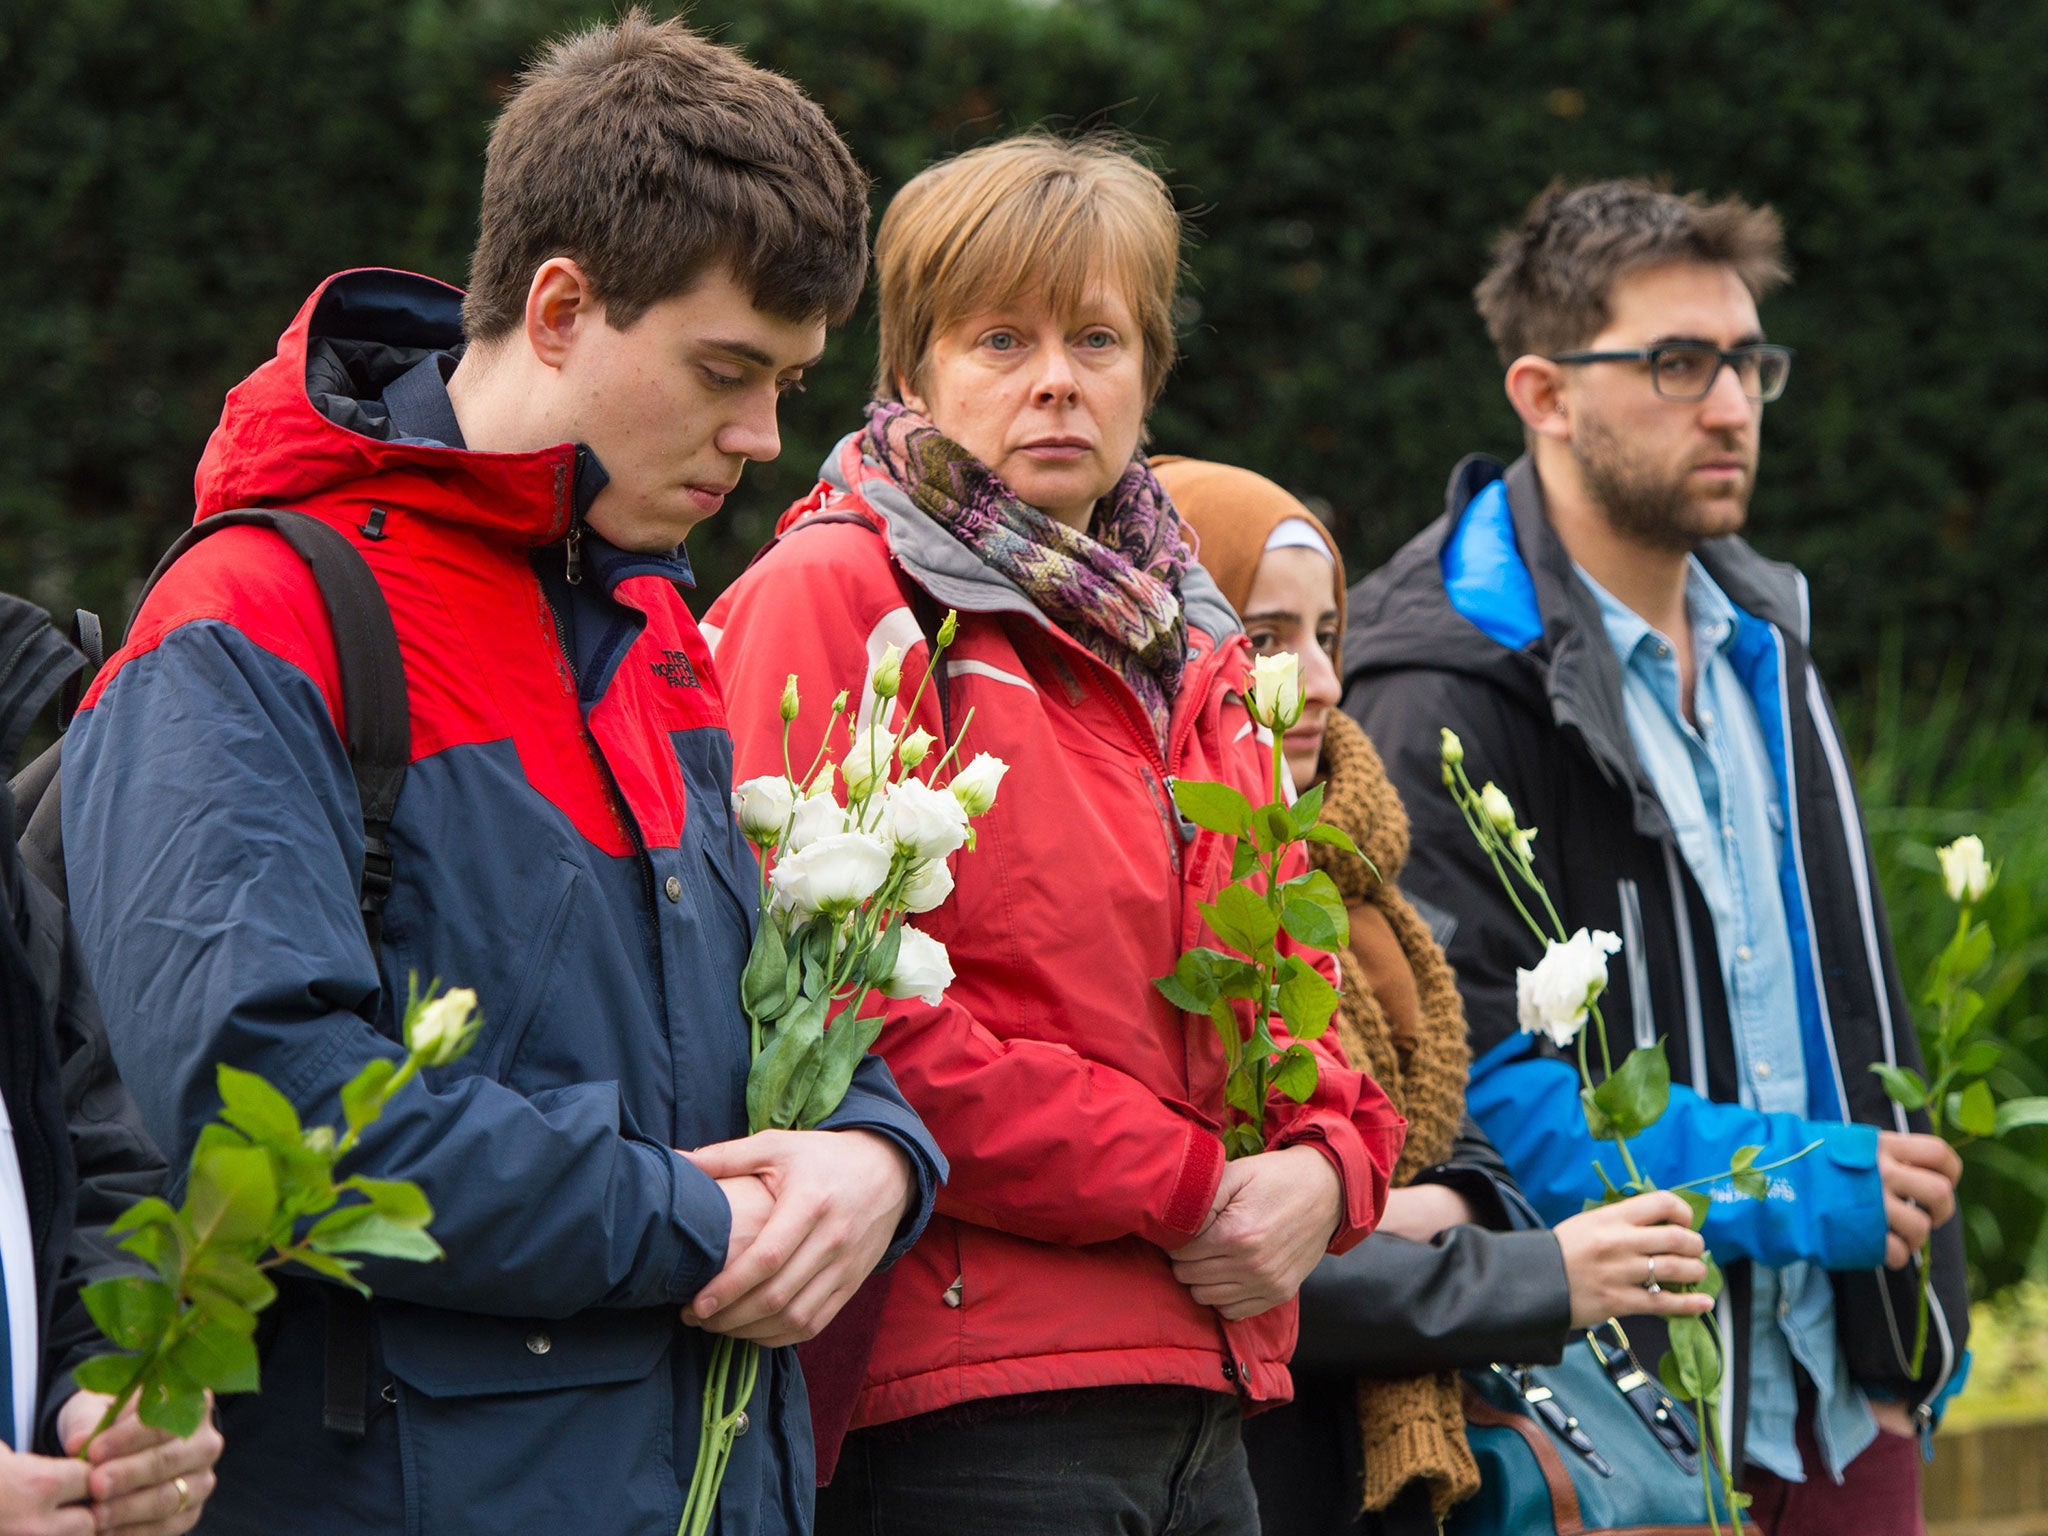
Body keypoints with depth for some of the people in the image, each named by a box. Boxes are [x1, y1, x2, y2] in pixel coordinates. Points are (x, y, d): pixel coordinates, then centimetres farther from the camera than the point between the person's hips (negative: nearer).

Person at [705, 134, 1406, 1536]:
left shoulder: (1189, 648, 20)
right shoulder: (831, 599, -5)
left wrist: (1324, 1164, -1)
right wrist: (1179, 1185, -13)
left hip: (1201, 1392, 8)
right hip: (970, 1386, -7)